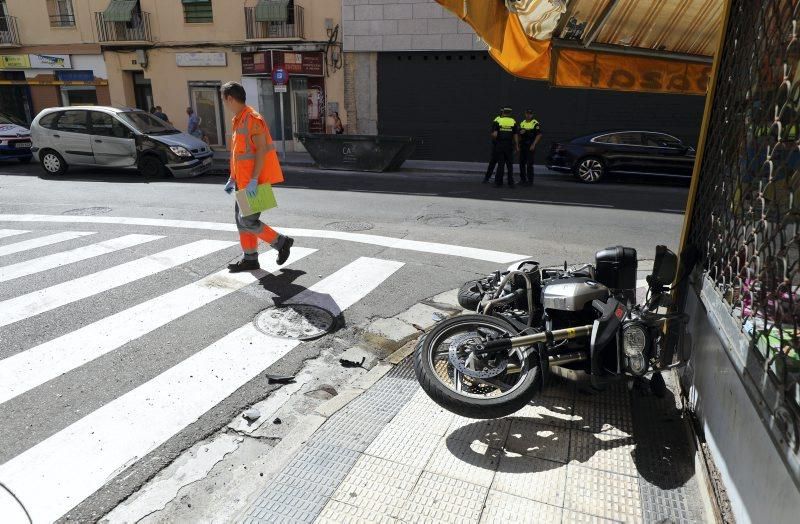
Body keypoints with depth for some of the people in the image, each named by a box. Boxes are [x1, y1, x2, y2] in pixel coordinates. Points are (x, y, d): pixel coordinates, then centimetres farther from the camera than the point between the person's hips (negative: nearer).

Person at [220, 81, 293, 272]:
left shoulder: (252, 119, -15)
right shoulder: (238, 120, 15)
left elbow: (261, 150, -21)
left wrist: (253, 180, -25)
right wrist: (232, 179, 19)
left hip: (253, 182, -10)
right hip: (243, 181, 10)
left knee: (248, 221, -8)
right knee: (242, 220, 12)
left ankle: (282, 242, 7)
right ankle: (249, 259, 21)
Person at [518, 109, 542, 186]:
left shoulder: (535, 123, -6)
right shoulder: (522, 123, 14)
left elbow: (539, 135, -11)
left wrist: (533, 145, -19)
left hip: (530, 146, -6)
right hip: (522, 146, 6)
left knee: (529, 164, -7)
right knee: (522, 163, 8)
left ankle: (530, 180, -2)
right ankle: (522, 179, 18)